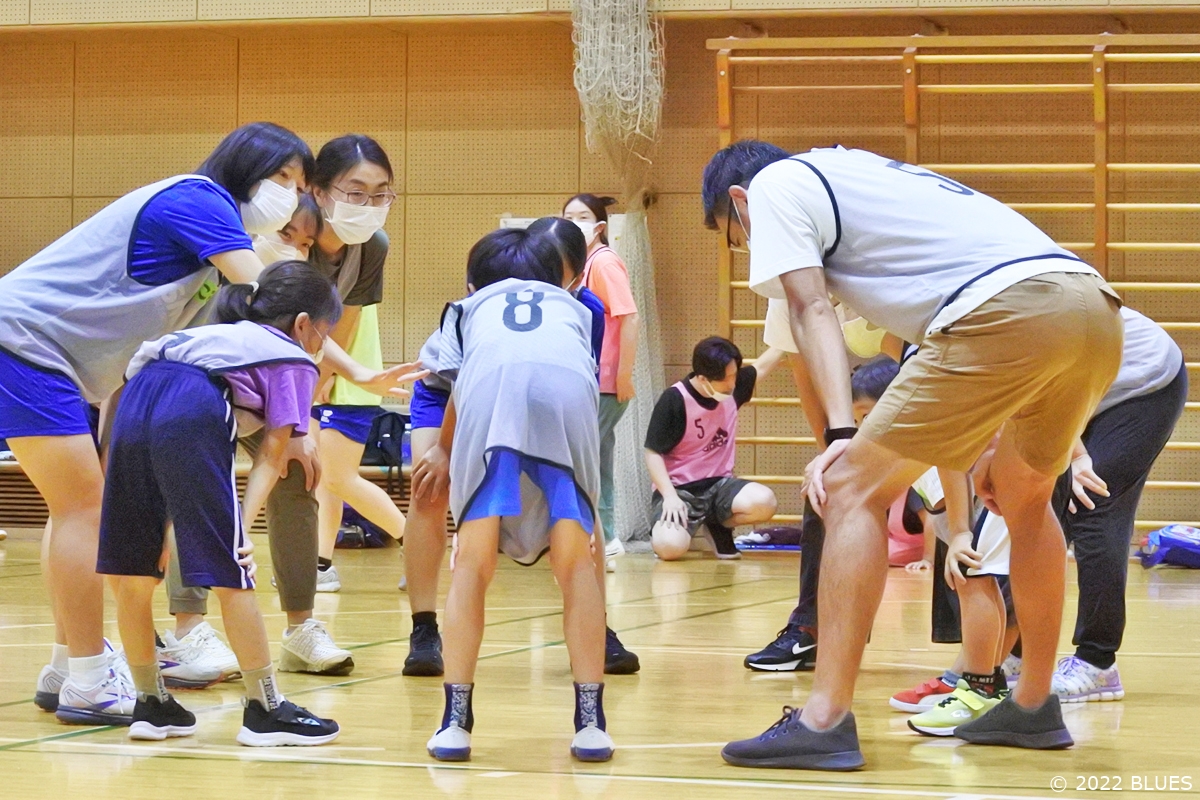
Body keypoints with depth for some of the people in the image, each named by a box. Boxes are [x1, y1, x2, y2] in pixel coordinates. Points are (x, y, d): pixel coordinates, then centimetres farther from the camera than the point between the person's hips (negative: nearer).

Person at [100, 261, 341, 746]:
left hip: (136, 399, 7)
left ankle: (151, 704, 24)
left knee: (131, 576, 13)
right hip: (194, 415, -6)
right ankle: (265, 710, 7)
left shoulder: (221, 336, 39)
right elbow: (272, 454, 10)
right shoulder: (295, 361, 21)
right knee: (231, 574, 1)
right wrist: (245, 523, 2)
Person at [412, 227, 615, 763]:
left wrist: (444, 453, 47)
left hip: (489, 387, 0)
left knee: (472, 564, 7)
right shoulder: (573, 308, 41)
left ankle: (456, 719, 0)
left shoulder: (470, 307, 37)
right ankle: (590, 720, 2)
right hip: (567, 387, 1)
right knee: (576, 562, 10)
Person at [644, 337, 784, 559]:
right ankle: (669, 523, 8)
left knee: (764, 503, -27)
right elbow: (653, 453, -14)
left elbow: (764, 364, 16)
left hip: (719, 484, 5)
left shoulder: (733, 387, -1)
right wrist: (670, 496, -25)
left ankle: (718, 526, 7)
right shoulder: (673, 400, -17)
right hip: (680, 488, -5)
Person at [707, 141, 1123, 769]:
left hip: (1012, 310, -8)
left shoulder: (775, 184, 14)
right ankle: (1033, 708, 36)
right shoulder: (859, 173, 37)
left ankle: (825, 723, -8)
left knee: (854, 488, -2)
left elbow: (811, 309, 0)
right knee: (1024, 496, 30)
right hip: (1096, 303, 8)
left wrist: (841, 435, -9)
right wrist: (990, 444, 37)